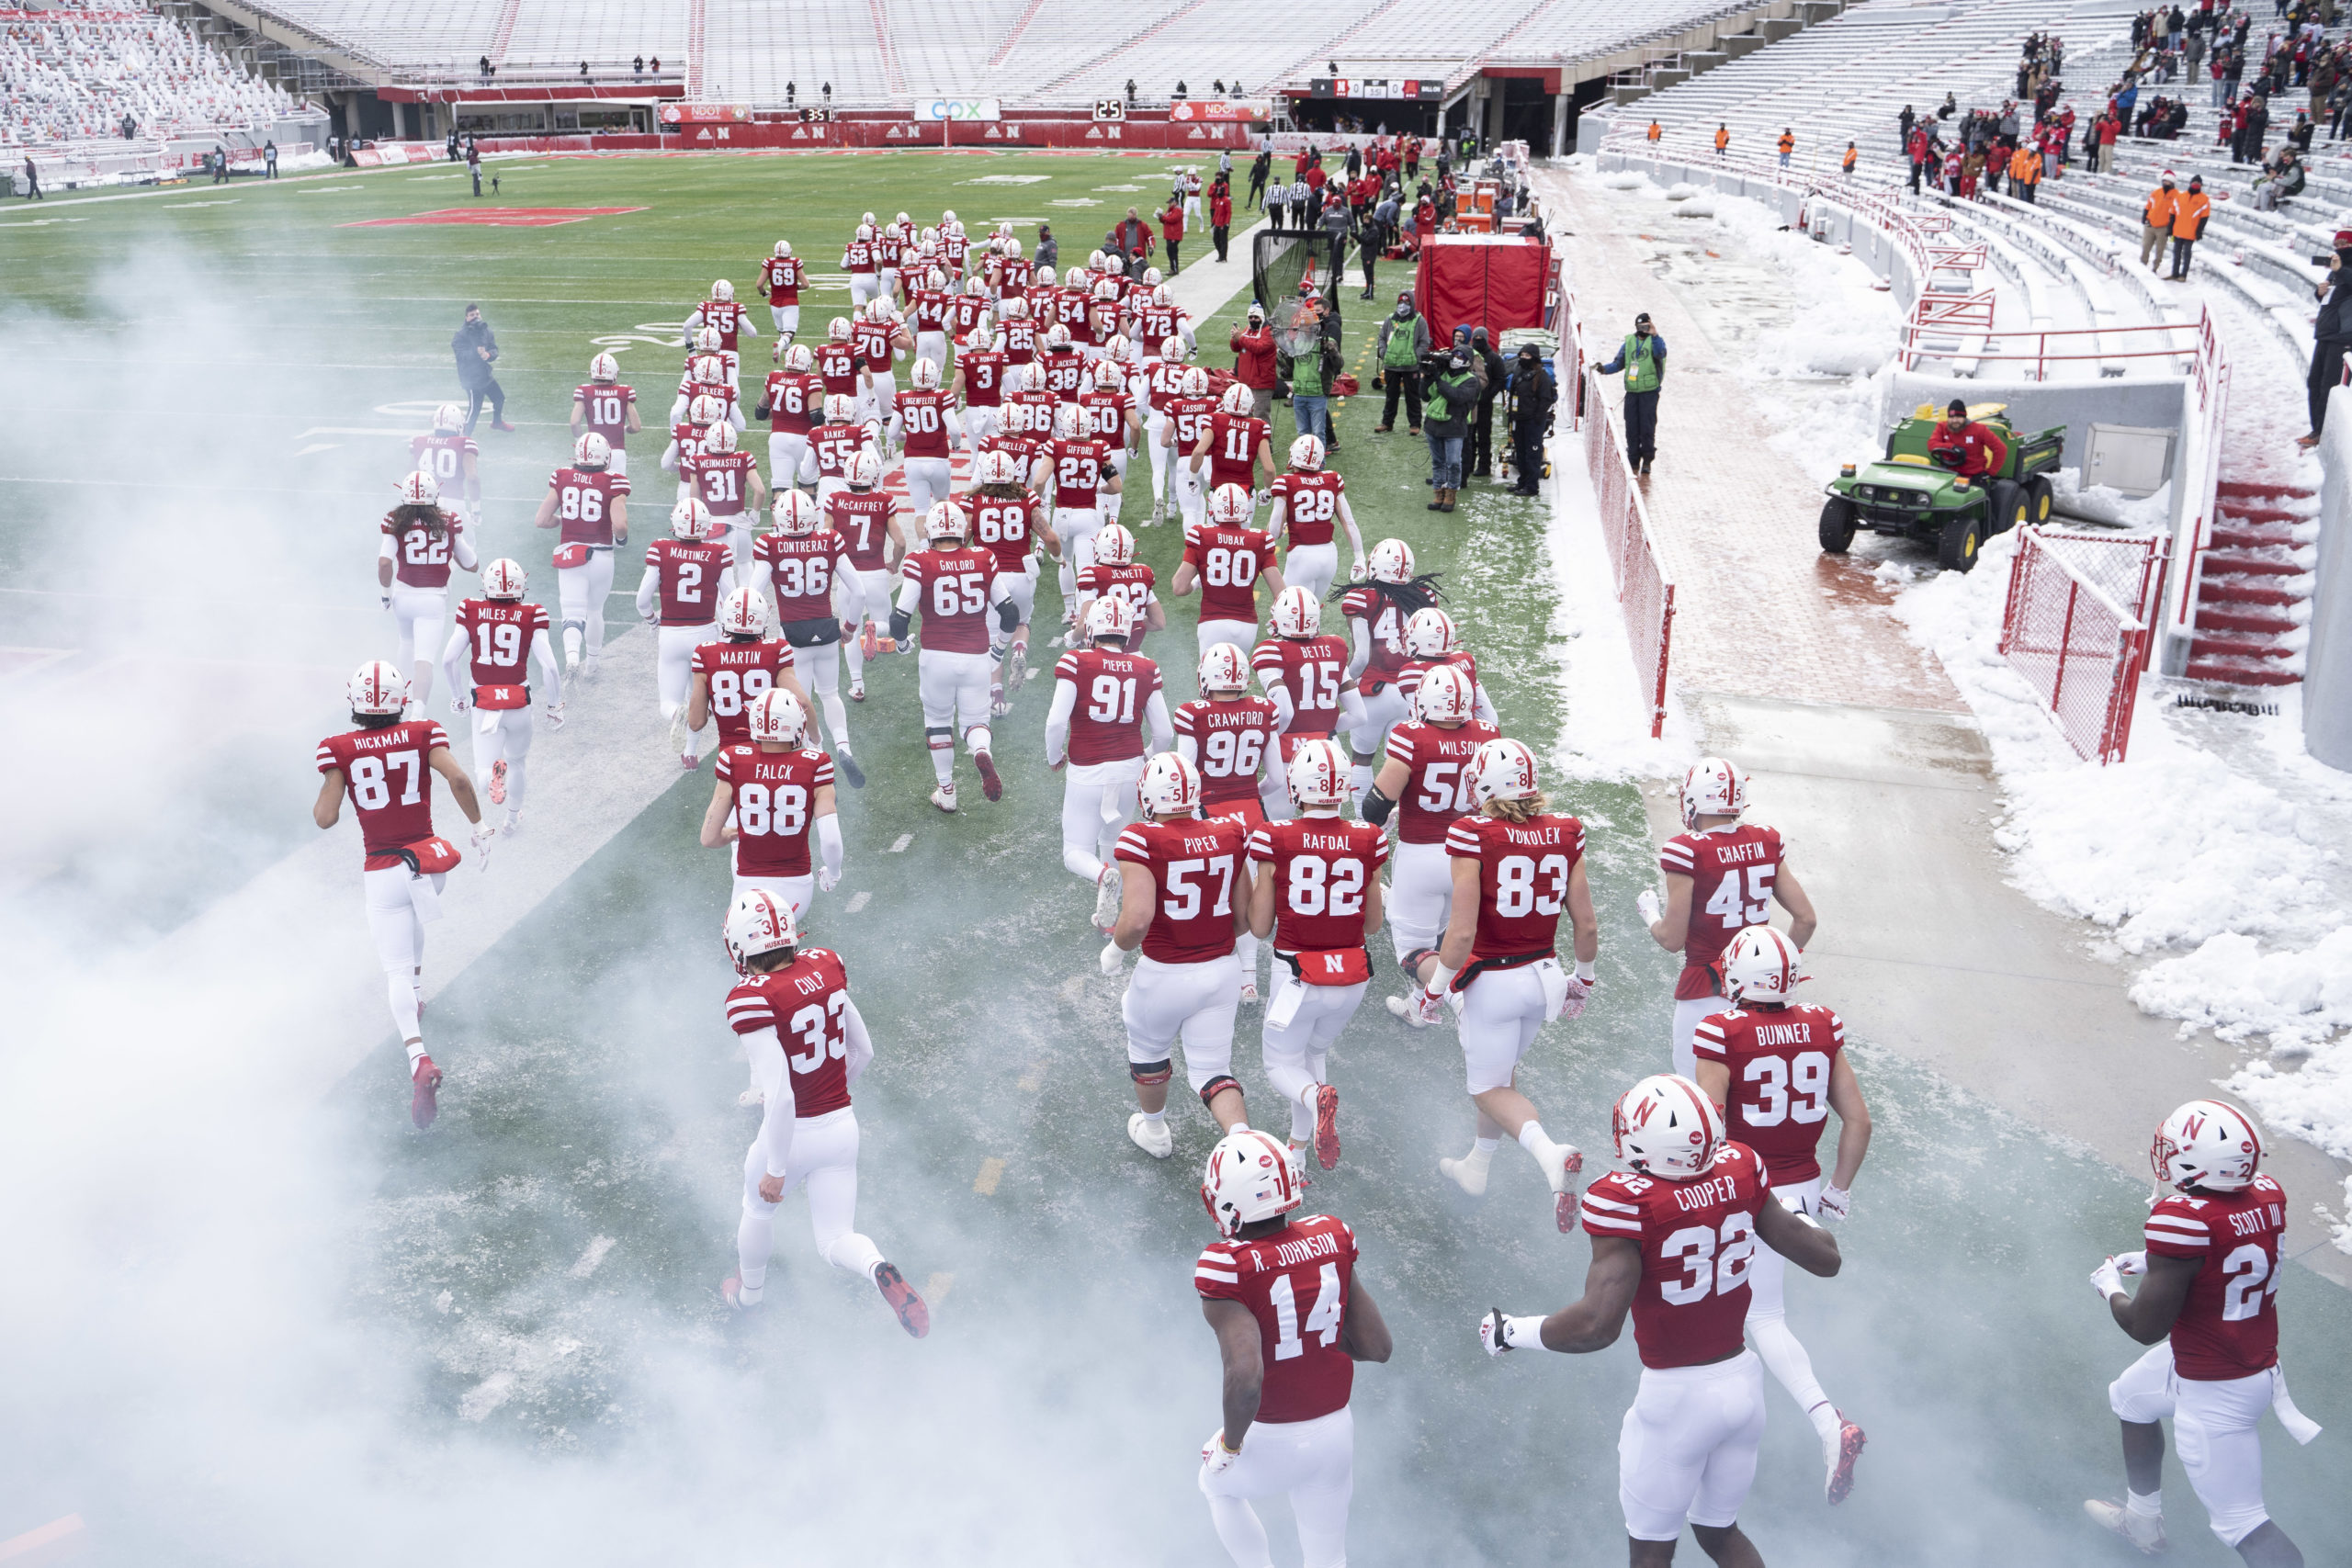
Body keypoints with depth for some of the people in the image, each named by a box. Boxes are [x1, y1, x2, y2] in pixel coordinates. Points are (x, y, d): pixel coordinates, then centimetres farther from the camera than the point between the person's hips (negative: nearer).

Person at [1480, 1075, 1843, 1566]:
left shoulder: (1627, 1201, -25)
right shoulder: (1738, 1172, -8)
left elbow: (1597, 1325, -31)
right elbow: (1825, 1259, 2)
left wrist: (1511, 1332, -16)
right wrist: (1804, 1219, 23)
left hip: (1675, 1396, -5)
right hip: (1744, 1381, 6)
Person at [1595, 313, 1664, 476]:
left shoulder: (1656, 340, 1)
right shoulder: (1628, 342, 12)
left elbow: (1660, 353, -21)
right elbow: (1619, 363, 13)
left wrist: (1654, 336, -35)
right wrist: (1605, 369, -5)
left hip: (1649, 391, -3)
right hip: (1631, 391, 4)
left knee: (1647, 426, -7)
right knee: (1631, 426, 2)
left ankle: (1647, 460, 2)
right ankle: (1634, 461, 10)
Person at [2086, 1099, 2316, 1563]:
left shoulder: (2182, 1218, -33)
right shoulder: (2266, 1195, -11)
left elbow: (2146, 1328, -24)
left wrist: (2110, 1287, -5)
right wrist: (2151, 1262, 12)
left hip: (2216, 1392, -9)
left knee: (2240, 1520, 4)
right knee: (2130, 1400, 30)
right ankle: (2141, 1519, 51)